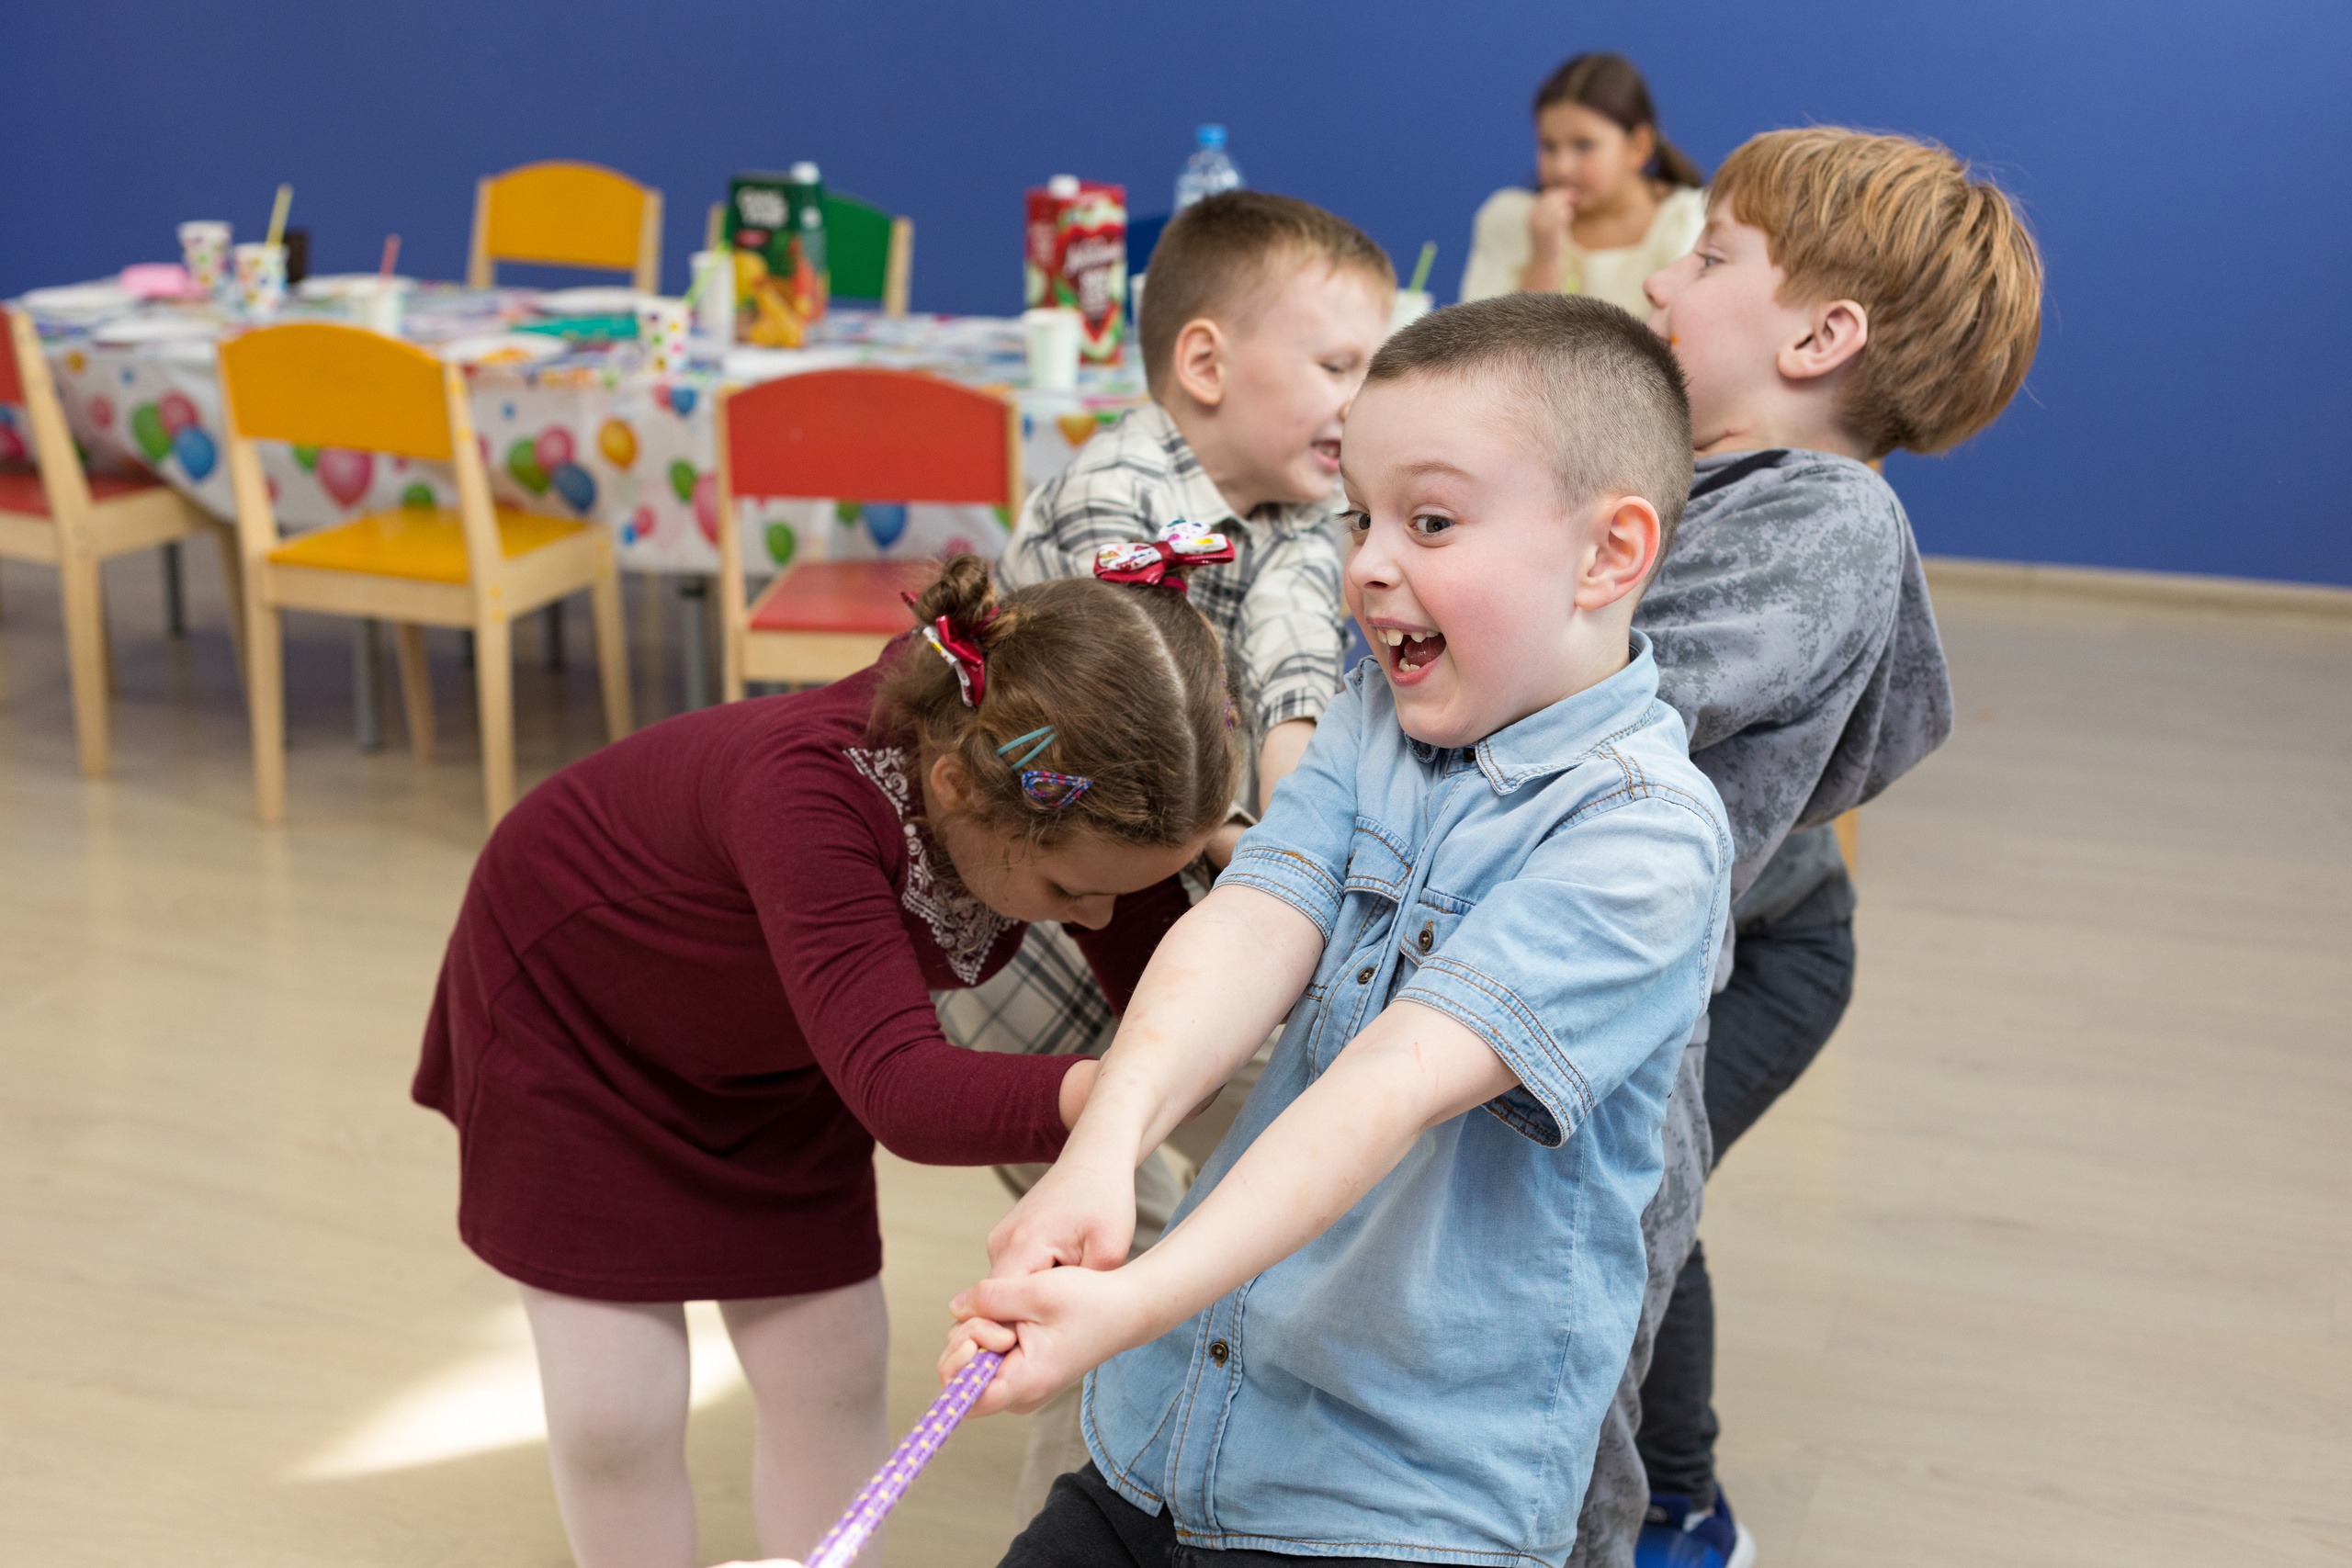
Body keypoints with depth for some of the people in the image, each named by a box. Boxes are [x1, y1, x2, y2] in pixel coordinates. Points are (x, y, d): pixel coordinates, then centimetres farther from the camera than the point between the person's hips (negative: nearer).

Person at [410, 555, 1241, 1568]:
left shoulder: (1083, 803, -28)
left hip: (775, 1050, 5)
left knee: (830, 1376, 4)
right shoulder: (809, 791, -46)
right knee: (612, 1412, -2)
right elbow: (899, 1088, -57)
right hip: (571, 992, -5)